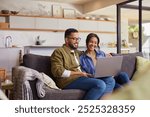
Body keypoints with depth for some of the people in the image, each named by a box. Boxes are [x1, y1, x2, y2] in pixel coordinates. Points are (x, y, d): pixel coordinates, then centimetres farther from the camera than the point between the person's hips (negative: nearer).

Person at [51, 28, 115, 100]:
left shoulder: (76, 52, 26)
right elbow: (57, 71, -11)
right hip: (69, 80, -9)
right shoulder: (58, 52, 1)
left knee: (110, 80, -5)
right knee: (100, 84, -27)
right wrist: (79, 73, -11)